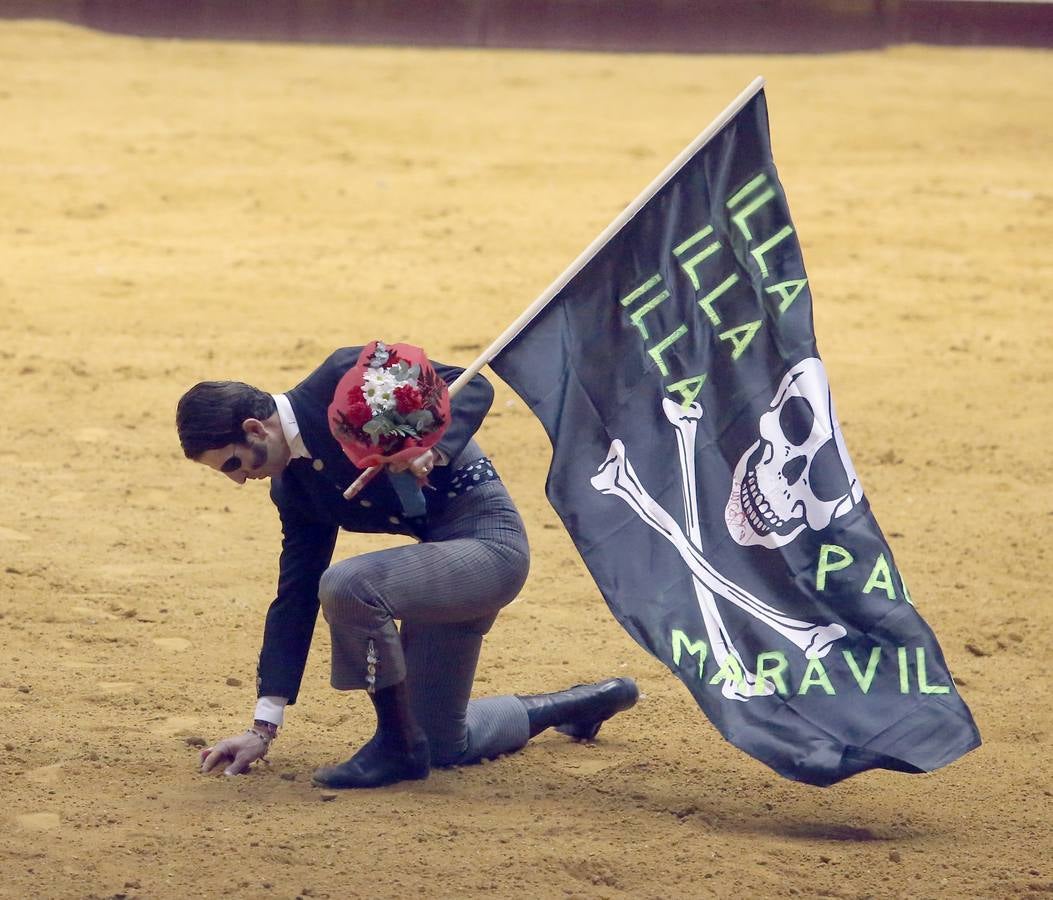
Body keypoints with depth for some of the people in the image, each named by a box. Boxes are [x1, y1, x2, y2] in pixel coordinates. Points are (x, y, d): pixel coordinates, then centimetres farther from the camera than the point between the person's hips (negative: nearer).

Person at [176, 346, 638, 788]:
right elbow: (295, 596, 10)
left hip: (489, 542, -10)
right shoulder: (291, 487, 8)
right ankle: (587, 702, 36)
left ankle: (398, 744, -12)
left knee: (347, 586, -31)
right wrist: (263, 727, 7)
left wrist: (433, 450, -36)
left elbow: (472, 388, -16)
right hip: (442, 552, 10)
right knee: (443, 745, 15)